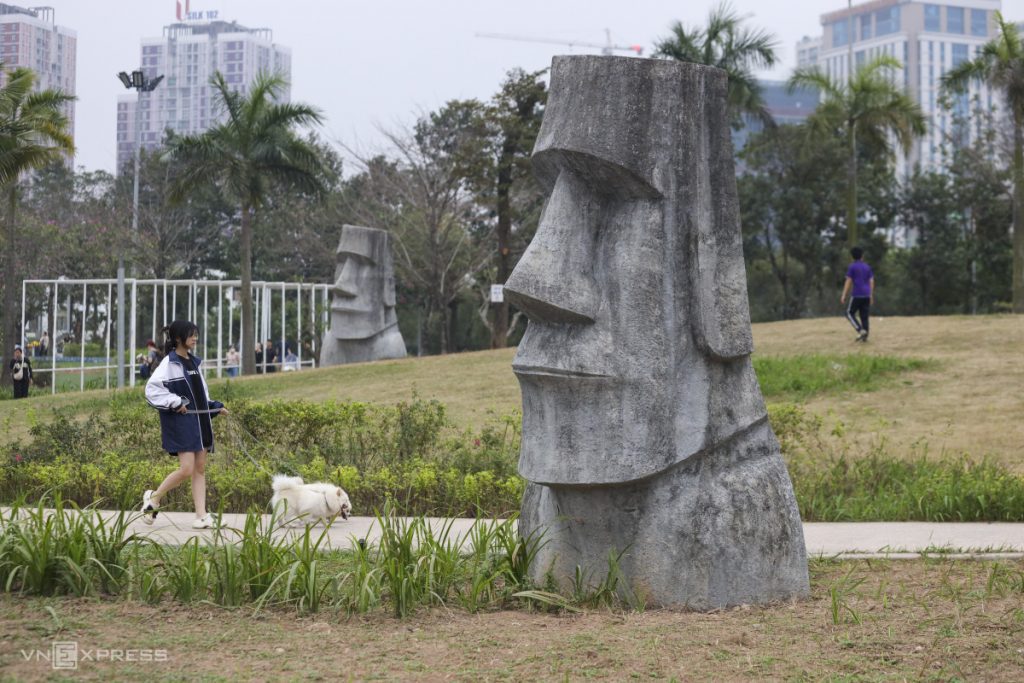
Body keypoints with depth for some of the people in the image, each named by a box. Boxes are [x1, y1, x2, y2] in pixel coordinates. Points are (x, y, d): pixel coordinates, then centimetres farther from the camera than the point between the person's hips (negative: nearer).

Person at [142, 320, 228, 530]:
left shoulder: (193, 362, 14)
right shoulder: (170, 363, -9)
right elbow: (152, 388, -17)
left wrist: (215, 407, 10)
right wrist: (174, 402, -19)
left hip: (200, 420, 8)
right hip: (181, 422, -8)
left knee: (200, 468, 4)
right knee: (186, 469, -12)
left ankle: (201, 515, 4)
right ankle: (154, 497, 10)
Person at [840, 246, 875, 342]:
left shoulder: (852, 267, -2)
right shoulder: (867, 267, 12)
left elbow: (848, 281, -7)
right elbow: (871, 281, 11)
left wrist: (844, 295, -6)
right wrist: (871, 296, 17)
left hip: (857, 295, -5)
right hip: (866, 295, 5)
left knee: (850, 313, 4)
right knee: (864, 316, 8)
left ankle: (861, 330, -13)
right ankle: (865, 336, 3)